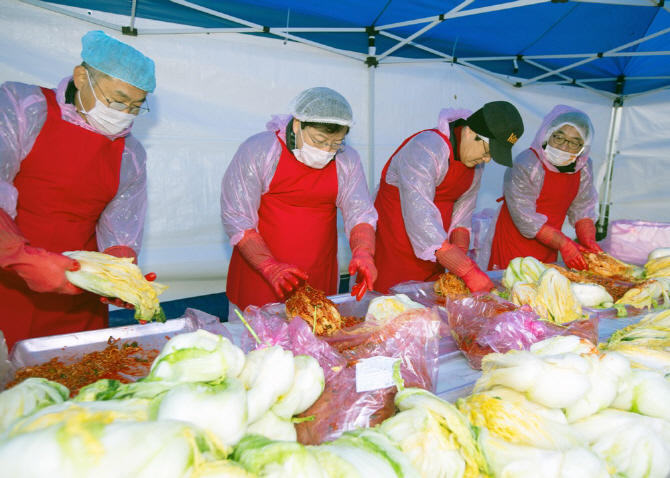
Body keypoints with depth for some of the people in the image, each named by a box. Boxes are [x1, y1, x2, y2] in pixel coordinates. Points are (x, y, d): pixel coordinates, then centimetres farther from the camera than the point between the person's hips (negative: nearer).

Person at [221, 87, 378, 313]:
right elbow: (236, 218, -11)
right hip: (258, 273, -2)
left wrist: (363, 252, -24)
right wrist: (270, 267, -22)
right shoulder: (257, 150, -11)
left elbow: (360, 213, -2)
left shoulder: (347, 159, 0)